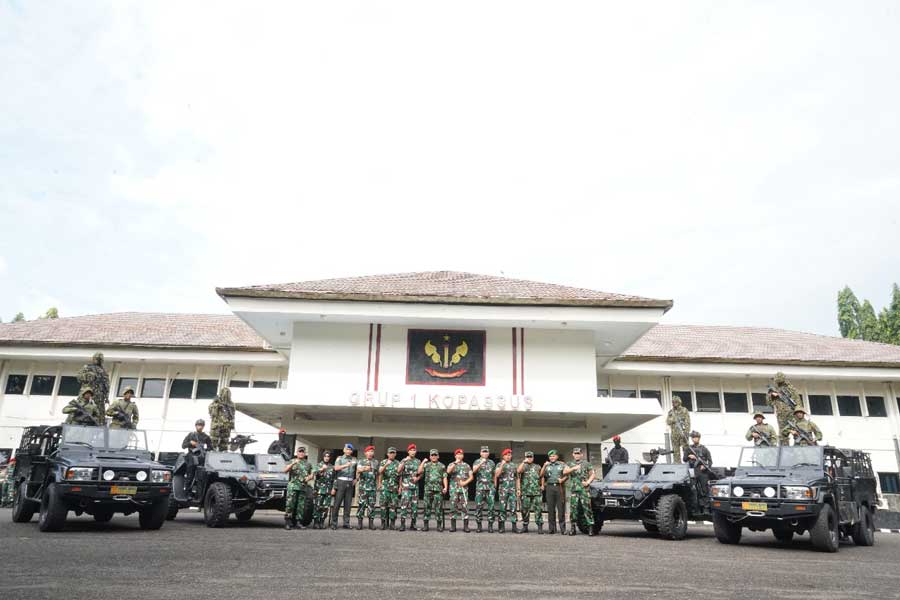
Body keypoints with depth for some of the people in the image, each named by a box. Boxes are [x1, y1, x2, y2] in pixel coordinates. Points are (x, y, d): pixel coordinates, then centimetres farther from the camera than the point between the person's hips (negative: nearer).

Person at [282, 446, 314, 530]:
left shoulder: (308, 464, 19)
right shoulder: (292, 462, 10)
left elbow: (312, 474, 18)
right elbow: (285, 470, -5)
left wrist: (309, 477, -5)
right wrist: (293, 463, -18)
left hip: (303, 487, 3)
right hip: (293, 486, -3)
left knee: (301, 506, 3)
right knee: (290, 504, -9)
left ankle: (298, 522, 8)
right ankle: (288, 522, -4)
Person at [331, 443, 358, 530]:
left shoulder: (354, 460, 15)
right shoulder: (340, 458, 5)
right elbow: (336, 468, -12)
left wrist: (355, 479, 7)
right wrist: (346, 465, -27)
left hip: (350, 483, 3)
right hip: (341, 481, -3)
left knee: (348, 504, 3)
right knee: (337, 503, -4)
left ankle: (346, 523, 7)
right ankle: (334, 523, 0)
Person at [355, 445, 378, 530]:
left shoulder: (376, 462, 15)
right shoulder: (361, 461, 6)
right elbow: (358, 470, -11)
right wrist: (364, 469, -32)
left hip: (373, 487, 2)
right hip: (363, 487, -2)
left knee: (372, 505, 2)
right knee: (361, 504, -3)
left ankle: (371, 522, 7)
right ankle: (359, 522, 3)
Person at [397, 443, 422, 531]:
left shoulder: (418, 461, 12)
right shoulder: (404, 460, 3)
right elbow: (399, 471, -10)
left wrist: (418, 478, -6)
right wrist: (404, 461, -20)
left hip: (415, 485, 4)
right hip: (406, 485, -4)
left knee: (414, 504, 4)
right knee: (404, 503, -13)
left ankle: (413, 524, 12)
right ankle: (402, 524, -12)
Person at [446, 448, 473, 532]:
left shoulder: (466, 465, 13)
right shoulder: (452, 464, 9)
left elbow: (471, 476, 7)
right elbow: (448, 471, -12)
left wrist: (465, 482, -9)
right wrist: (455, 463, -16)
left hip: (464, 488, 1)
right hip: (454, 488, -1)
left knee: (465, 506, -5)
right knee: (453, 506, 0)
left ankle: (466, 526, -1)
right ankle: (453, 526, 6)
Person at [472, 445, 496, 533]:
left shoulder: (491, 462, 15)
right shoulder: (477, 461, 5)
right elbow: (474, 470, -14)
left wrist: (495, 485, 13)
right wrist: (481, 463, -25)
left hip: (490, 487, 2)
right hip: (480, 486, -2)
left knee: (491, 506, -3)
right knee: (479, 506, -3)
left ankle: (490, 525, 3)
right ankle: (479, 525, 5)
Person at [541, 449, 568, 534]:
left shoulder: (562, 464, 12)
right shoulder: (547, 465, 17)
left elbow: (567, 475, 7)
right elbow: (542, 475, 10)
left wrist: (563, 479, -11)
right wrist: (544, 466, -2)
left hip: (559, 487, -2)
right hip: (550, 487, 2)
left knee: (561, 508, -6)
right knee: (550, 508, 1)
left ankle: (562, 528, -3)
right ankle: (552, 528, 6)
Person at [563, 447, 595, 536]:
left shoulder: (586, 464, 10)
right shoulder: (570, 464, 14)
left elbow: (592, 475, 12)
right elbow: (564, 472, -2)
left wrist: (588, 482, -5)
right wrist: (574, 468, -15)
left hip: (584, 489, -2)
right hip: (573, 490, 2)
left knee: (587, 508, -7)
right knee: (573, 509, 2)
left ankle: (590, 527, -5)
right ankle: (572, 528, 9)